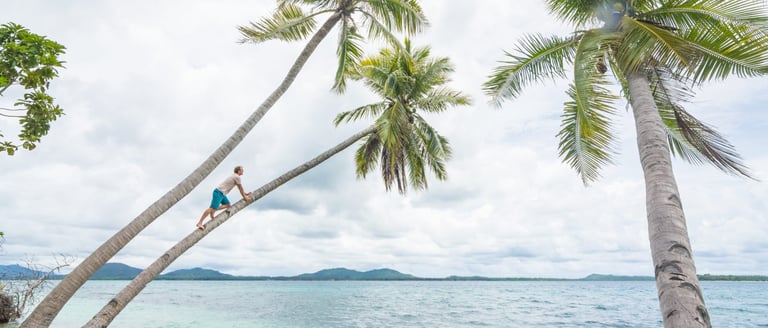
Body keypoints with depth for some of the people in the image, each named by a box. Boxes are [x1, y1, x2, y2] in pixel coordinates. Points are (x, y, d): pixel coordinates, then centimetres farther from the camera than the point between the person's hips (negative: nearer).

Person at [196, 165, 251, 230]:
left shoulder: (234, 176, 21)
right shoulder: (237, 177, -9)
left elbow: (240, 188, 33)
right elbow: (240, 189, -3)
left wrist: (245, 194, 38)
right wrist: (245, 198, 6)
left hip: (222, 193, 10)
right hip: (219, 192, -10)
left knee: (227, 205, 11)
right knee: (213, 208, -15)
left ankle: (212, 211, 5)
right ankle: (200, 222, -17)